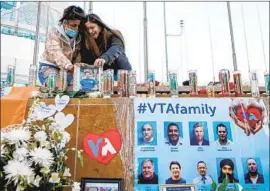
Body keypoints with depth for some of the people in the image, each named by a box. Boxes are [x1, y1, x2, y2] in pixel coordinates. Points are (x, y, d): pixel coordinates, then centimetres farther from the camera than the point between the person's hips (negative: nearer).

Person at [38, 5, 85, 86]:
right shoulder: (54, 33, -14)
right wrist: (69, 66, -50)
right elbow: (56, 53, -31)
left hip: (67, 69, 4)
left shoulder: (79, 36, 2)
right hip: (49, 66, -4)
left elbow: (79, 55, -5)